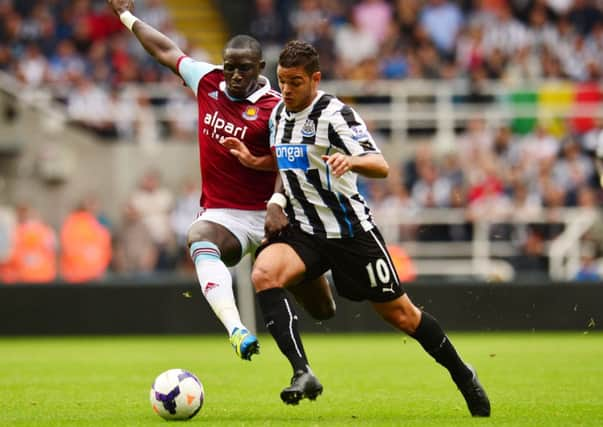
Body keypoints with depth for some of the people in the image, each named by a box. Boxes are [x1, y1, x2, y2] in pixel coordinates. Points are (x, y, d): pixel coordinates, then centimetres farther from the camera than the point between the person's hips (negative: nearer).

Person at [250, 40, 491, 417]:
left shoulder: (334, 114, -16)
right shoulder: (279, 113, 6)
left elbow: (381, 166, -27)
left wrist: (352, 161, -48)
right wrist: (276, 201, 9)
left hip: (350, 230, -5)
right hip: (302, 230, 5)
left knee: (399, 313, 5)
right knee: (264, 273, -26)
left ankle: (463, 376, 28)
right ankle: (303, 374, -30)